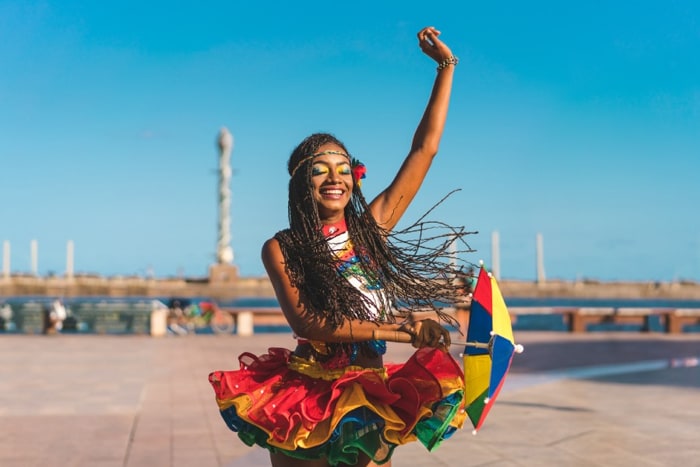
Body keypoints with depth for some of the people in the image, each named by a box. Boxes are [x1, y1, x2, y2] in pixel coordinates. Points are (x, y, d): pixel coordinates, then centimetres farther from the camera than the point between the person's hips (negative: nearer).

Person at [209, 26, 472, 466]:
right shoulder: (281, 248, -6)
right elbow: (305, 323, -19)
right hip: (304, 396, -2)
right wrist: (398, 329, -22)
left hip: (369, 400, 2)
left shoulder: (371, 228, -1)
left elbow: (425, 149, 1)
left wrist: (447, 66, 2)